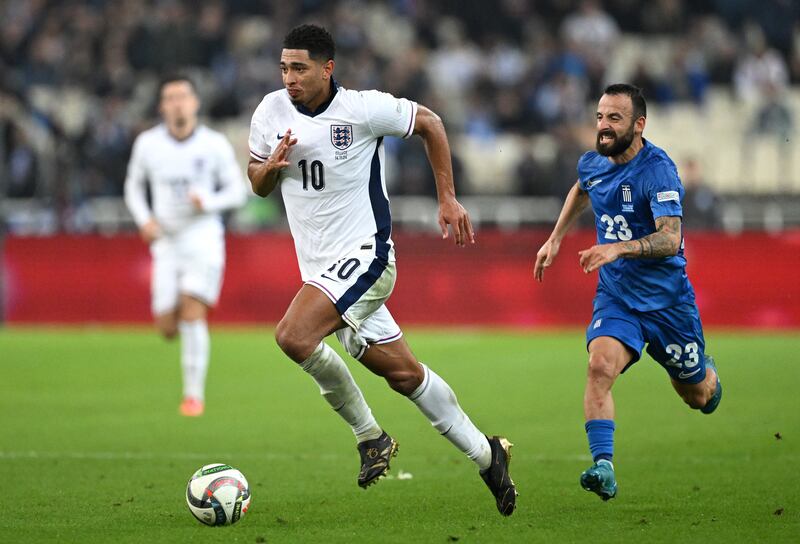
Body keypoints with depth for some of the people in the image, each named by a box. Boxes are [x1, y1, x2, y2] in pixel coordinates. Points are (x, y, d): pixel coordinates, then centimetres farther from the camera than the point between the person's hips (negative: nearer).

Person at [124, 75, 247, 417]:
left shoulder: (215, 145, -5)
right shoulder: (147, 143, 0)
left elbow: (237, 191, 1)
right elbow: (134, 186, 14)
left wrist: (208, 202, -19)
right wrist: (144, 219, -5)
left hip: (204, 239, -2)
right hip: (167, 244, 2)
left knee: (192, 314, -18)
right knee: (167, 327, -2)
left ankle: (194, 395, -10)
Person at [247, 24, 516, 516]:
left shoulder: (364, 109, -12)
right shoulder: (271, 112, 2)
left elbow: (429, 123, 2)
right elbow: (258, 185, 14)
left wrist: (448, 198, 3)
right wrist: (272, 164, -10)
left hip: (364, 255, -6)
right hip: (321, 267, 6)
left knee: (293, 336, -26)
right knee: (404, 374, 11)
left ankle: (370, 436, -9)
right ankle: (484, 453, 26)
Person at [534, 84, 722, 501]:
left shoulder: (657, 169, -21)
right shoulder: (591, 164, 0)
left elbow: (670, 238, -32)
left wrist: (619, 248, -45)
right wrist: (555, 239, 24)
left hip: (667, 299, -3)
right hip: (615, 297, 3)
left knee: (697, 397, 14)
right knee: (600, 366, -27)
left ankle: (706, 373, 52)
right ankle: (603, 467, -33)